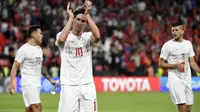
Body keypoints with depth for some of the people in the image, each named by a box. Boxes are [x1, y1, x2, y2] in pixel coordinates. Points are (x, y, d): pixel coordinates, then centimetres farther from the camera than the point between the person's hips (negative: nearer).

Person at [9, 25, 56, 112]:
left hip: (37, 83, 8)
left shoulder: (39, 49, 16)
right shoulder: (24, 49, -9)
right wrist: (12, 83, -20)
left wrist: (49, 79, 24)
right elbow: (15, 67, -11)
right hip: (28, 83, -8)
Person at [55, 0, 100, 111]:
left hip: (87, 85, 2)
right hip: (69, 85, -2)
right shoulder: (64, 36, 1)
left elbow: (97, 36, -18)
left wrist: (88, 14, -15)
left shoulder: (88, 37, 5)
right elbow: (61, 39, -24)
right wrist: (70, 17, -14)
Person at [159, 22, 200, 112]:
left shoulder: (188, 44, 9)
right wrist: (176, 65, -17)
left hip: (187, 79, 5)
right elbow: (161, 64, -4)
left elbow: (192, 62, 15)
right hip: (175, 79, -5)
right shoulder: (167, 45, -6)